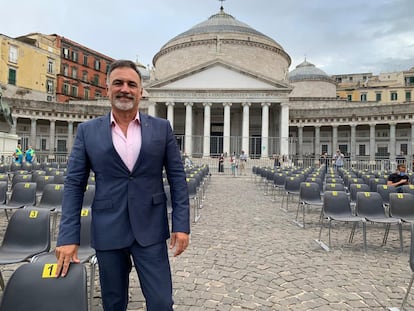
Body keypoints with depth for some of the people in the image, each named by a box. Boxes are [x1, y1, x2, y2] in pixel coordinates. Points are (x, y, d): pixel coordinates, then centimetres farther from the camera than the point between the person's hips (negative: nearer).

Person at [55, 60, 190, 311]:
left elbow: (178, 178, 2)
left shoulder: (162, 128, 1)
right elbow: (74, 185, 2)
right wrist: (68, 237, -3)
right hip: (108, 231, 1)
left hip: (150, 230, 0)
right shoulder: (88, 131, 2)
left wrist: (181, 224, -5)